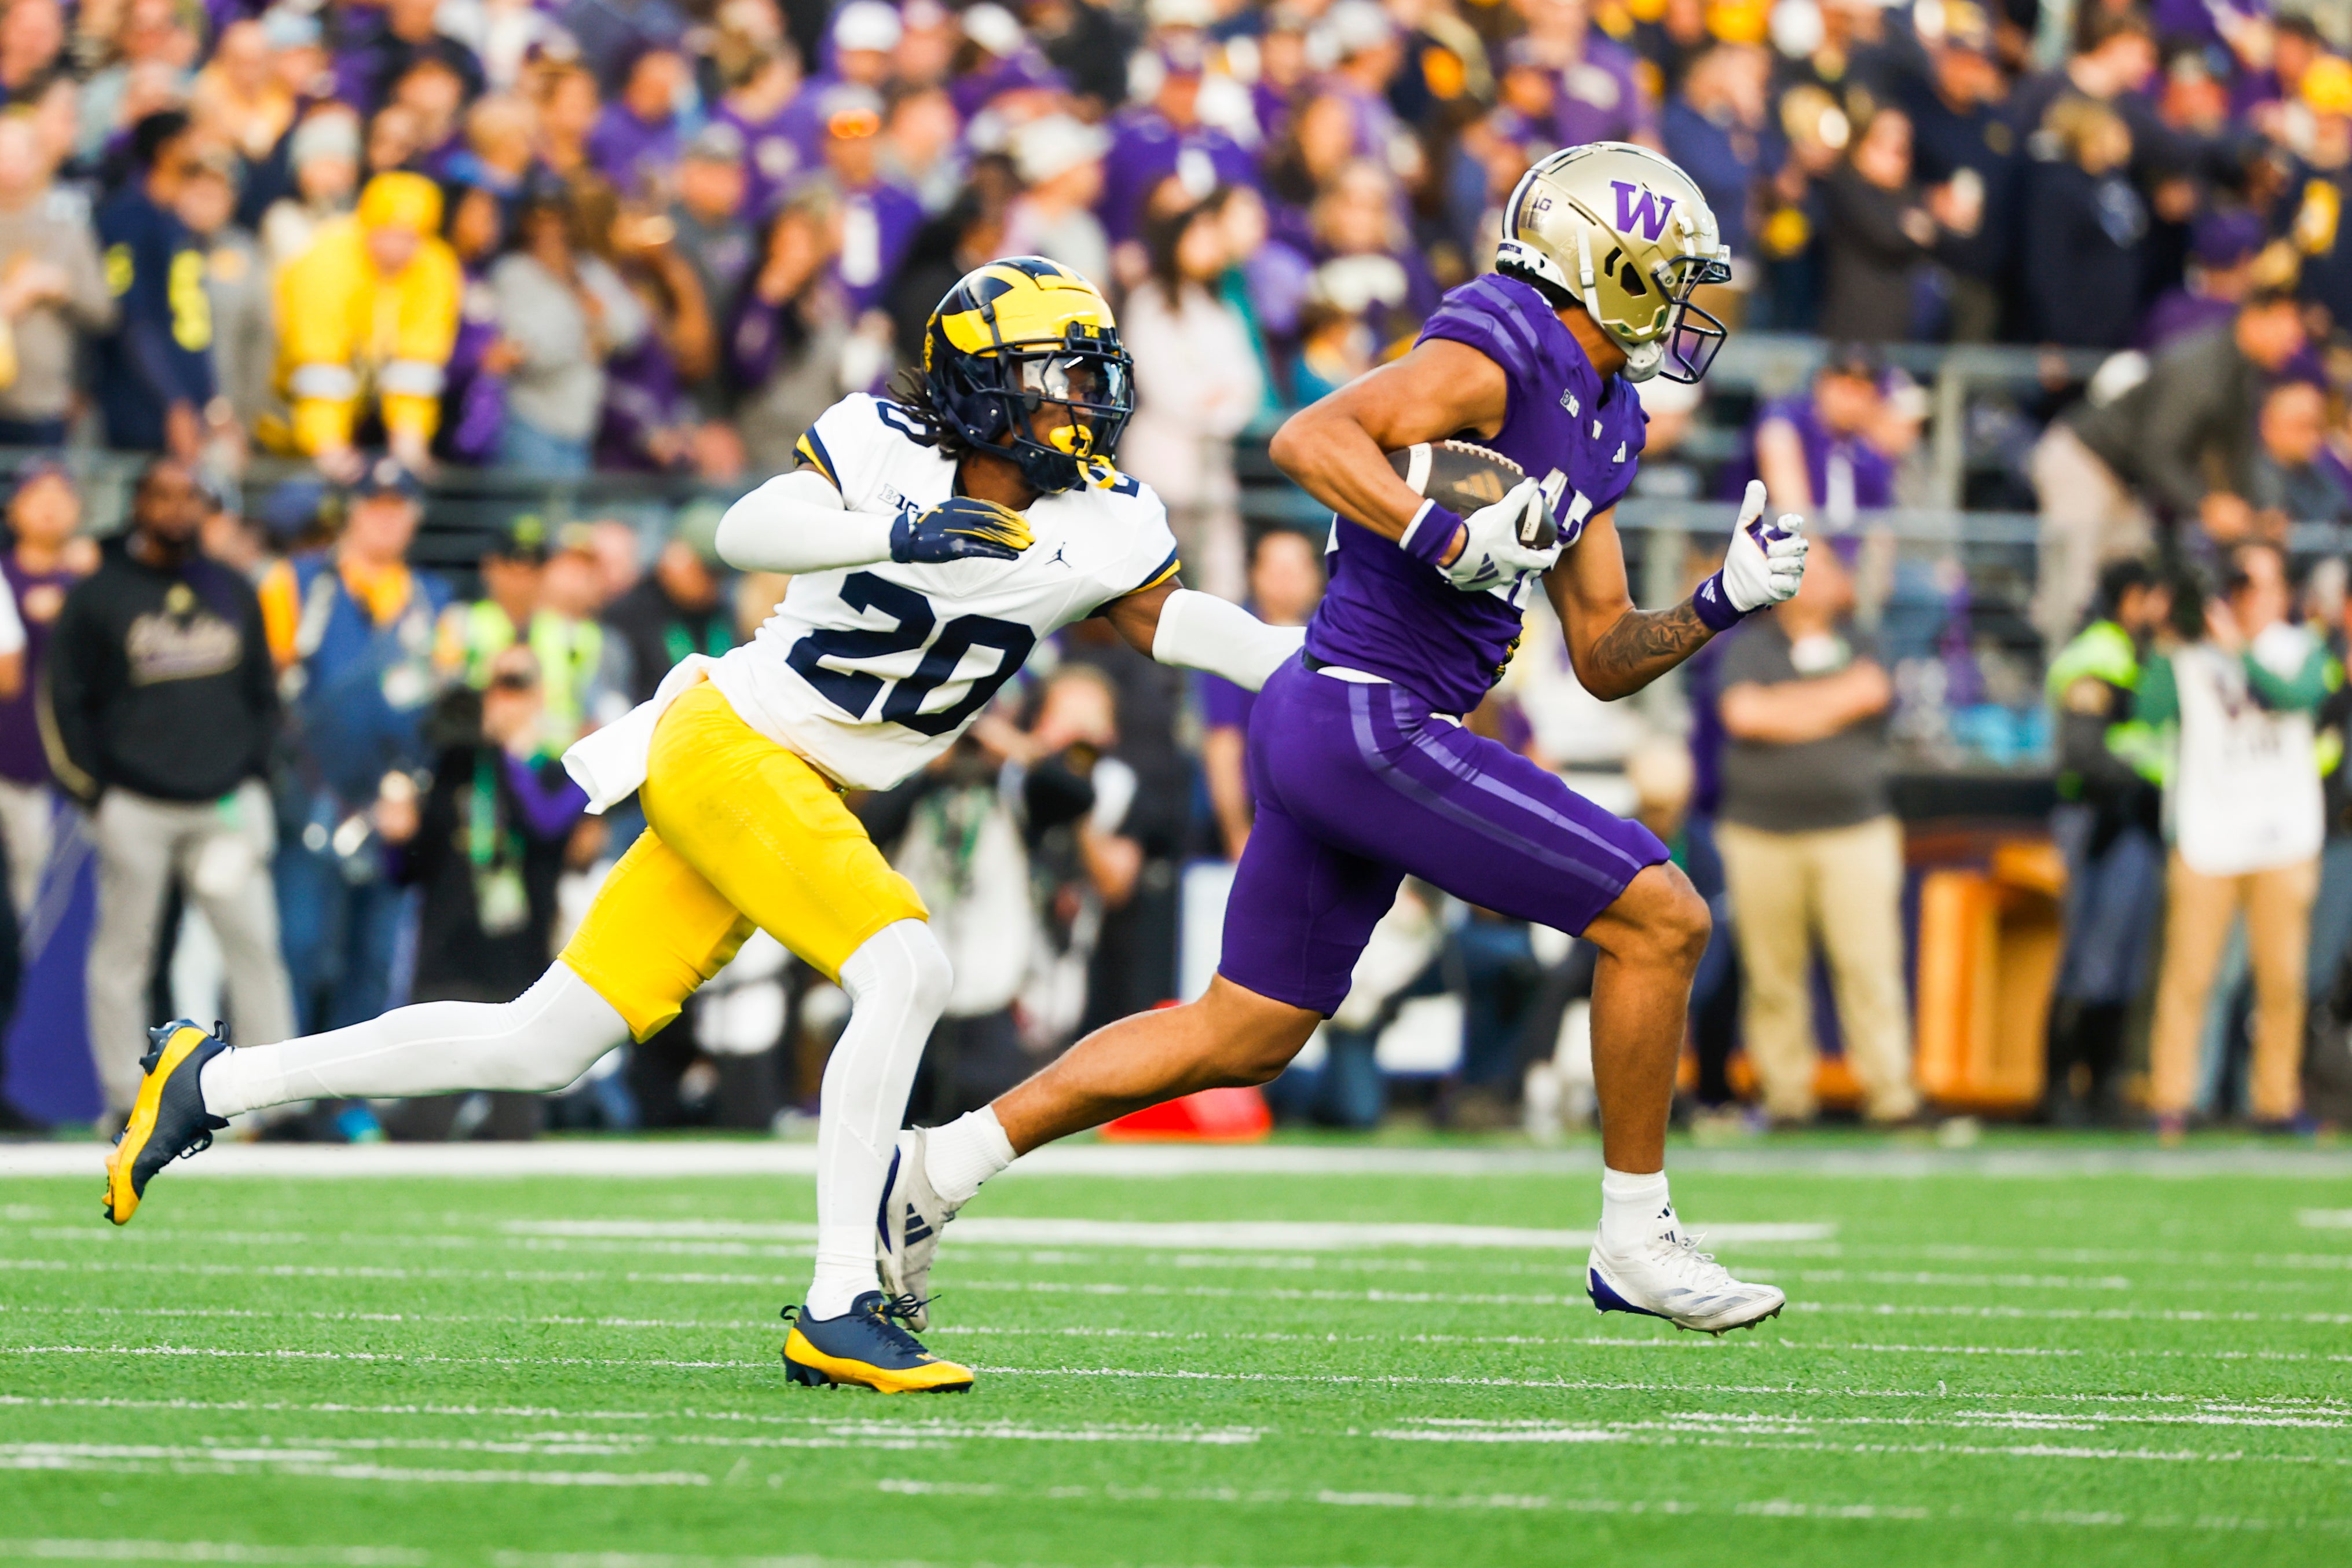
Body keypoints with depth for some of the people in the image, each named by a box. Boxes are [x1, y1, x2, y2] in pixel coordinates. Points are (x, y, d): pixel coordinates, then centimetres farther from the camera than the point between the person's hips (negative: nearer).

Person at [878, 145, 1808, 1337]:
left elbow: (1604, 658, 21)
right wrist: (1450, 539, -33)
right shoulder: (1495, 357, -12)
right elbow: (1312, 437, -25)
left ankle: (938, 1168, 19)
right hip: (1373, 720, -10)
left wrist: (1722, 603, 7)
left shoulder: (1597, 418, 18)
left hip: (1325, 728, 10)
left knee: (1245, 1036, 16)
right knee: (1660, 921, -6)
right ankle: (1635, 1244, 5)